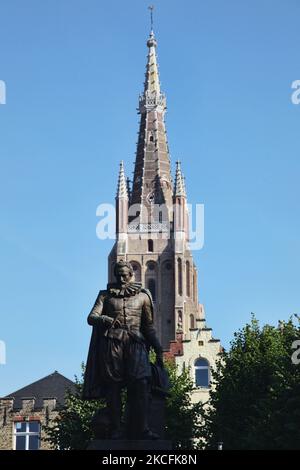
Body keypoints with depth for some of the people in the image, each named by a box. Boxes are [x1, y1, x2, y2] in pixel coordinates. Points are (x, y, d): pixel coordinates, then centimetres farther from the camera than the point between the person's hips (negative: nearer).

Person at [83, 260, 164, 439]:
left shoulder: (143, 296, 18)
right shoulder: (106, 295, 17)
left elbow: (149, 326, 18)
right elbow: (92, 317, 5)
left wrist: (158, 349, 10)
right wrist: (106, 320, -17)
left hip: (135, 344, 0)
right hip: (112, 344, 0)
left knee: (141, 384, -17)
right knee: (113, 387, -6)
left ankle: (142, 429, -20)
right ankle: (116, 430, -6)